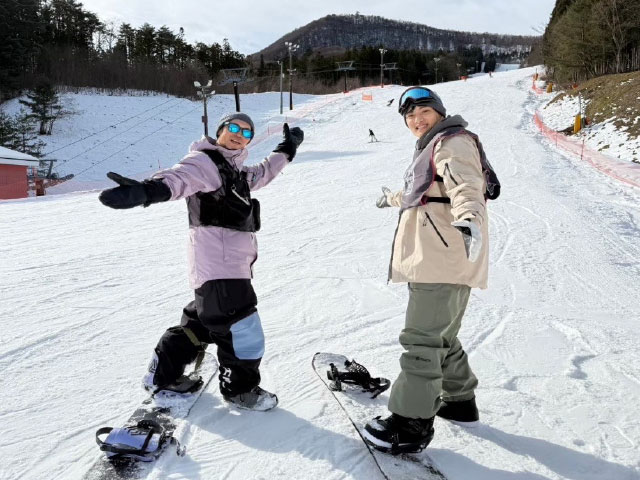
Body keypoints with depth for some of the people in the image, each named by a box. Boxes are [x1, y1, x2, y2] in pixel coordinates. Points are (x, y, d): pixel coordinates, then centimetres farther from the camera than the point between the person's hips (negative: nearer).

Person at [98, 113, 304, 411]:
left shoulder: (236, 170, 20)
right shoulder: (204, 161, -10)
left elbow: (262, 174, 40)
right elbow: (181, 176, -31)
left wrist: (286, 150, 45)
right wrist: (151, 190, -53)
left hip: (233, 264, 10)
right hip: (219, 267, -10)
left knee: (202, 322, 21)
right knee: (242, 332, -1)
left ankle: (163, 375, 35)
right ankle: (240, 388, 21)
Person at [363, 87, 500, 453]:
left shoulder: (453, 142, -5)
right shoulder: (433, 147, 26)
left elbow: (465, 186, -26)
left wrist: (469, 219, -46)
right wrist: (392, 199, 61)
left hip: (443, 261, -11)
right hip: (442, 260, 11)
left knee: (421, 340, -10)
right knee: (443, 338, 21)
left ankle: (412, 425, -4)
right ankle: (460, 401, 35)